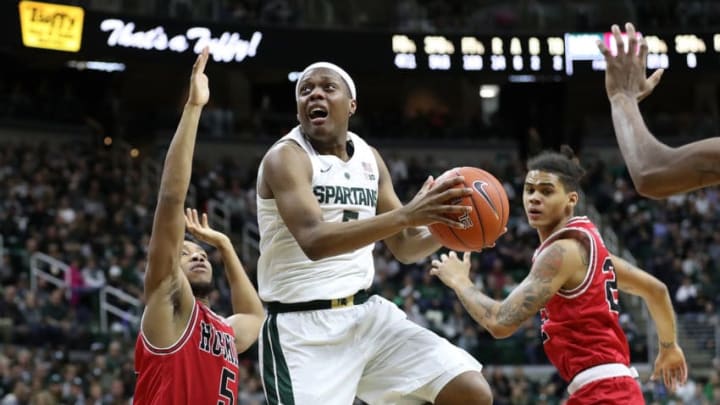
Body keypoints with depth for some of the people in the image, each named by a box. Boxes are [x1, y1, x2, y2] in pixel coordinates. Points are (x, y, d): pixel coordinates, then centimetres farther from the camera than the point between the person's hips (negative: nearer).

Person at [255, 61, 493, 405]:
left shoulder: (370, 159, 10)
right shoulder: (286, 157, -11)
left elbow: (404, 248, 16)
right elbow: (314, 240, -28)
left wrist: (445, 228, -7)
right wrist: (405, 215, -35)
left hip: (367, 314, 7)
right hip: (304, 329, -7)